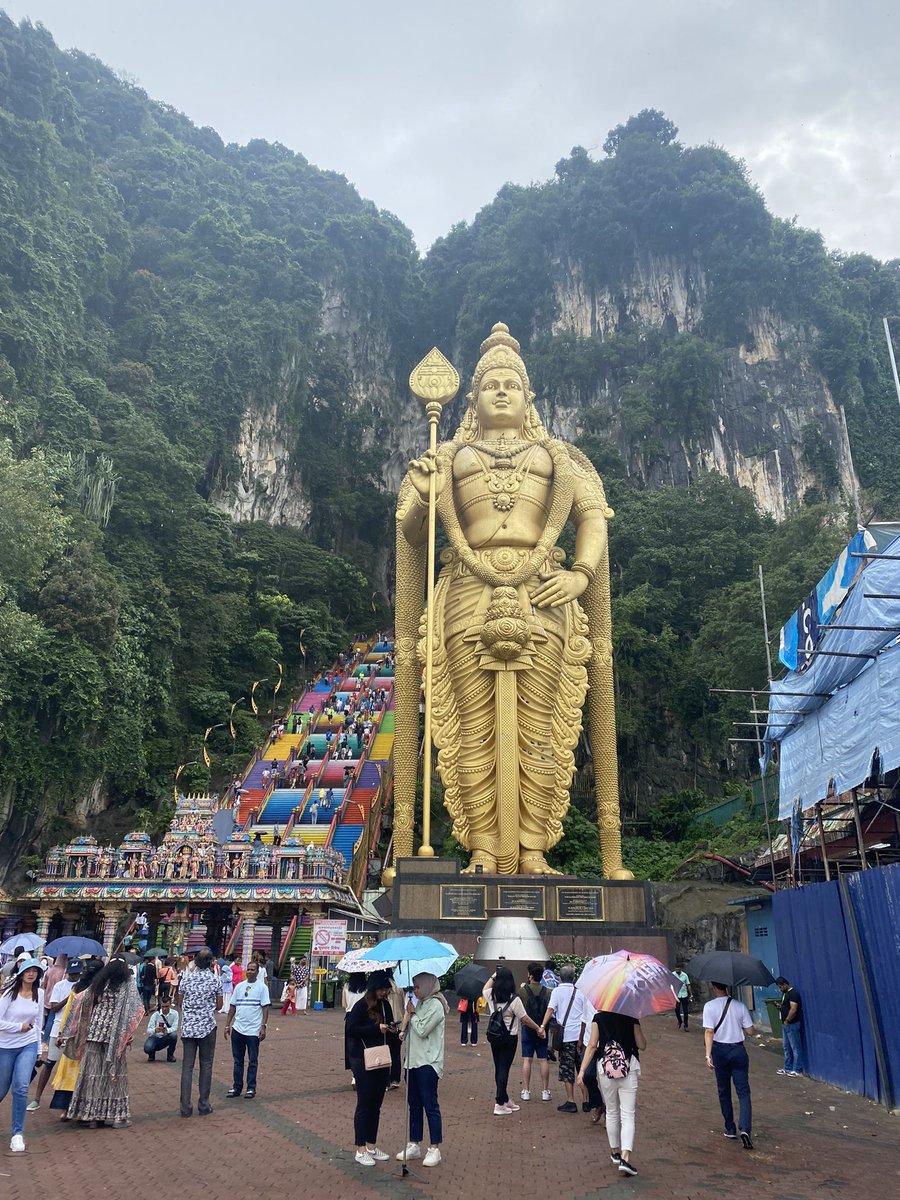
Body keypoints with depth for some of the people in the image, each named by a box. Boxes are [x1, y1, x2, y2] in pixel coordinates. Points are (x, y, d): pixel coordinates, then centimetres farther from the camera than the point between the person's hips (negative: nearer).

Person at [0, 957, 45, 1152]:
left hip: (28, 1046, 2)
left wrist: (38, 1047, 12)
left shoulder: (39, 993, 0)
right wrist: (20, 1027, -14)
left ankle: (18, 1133, 0)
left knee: (21, 1087, -13)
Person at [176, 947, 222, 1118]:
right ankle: (203, 1105, 11)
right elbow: (219, 1006, 0)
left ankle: (185, 1107, 6)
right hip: (207, 1026, -2)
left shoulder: (186, 977, 0)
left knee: (187, 1067, 6)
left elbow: (179, 1003, 8)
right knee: (206, 1066, 8)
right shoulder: (215, 979, -6)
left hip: (188, 1027, 2)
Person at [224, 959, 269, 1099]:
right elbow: (232, 1007, 11)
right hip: (237, 1029, 4)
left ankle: (251, 1088, 16)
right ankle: (236, 1087, 22)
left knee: (253, 1061, 5)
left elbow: (265, 1008, -7)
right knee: (237, 1060, 11)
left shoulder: (262, 987, -5)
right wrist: (227, 1025, 7)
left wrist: (263, 1027, -13)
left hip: (253, 1030, -4)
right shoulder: (239, 986, 7)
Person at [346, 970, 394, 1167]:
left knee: (376, 1104, 12)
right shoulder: (361, 1005, -12)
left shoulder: (385, 1005, 7)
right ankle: (360, 1150, 10)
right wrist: (377, 1028, -21)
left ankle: (371, 1146, 23)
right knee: (364, 1104, 0)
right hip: (363, 1062, -6)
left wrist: (391, 1028, -6)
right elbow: (351, 1030, -17)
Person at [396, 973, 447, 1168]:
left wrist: (412, 1014, -8)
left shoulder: (435, 1005, -13)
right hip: (413, 1060, 9)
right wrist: (405, 1032, 2)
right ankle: (414, 1145, 23)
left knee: (430, 1105, -3)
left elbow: (422, 1030, -18)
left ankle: (434, 1149, 4)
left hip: (428, 1063, -9)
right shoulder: (420, 1003, 13)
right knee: (414, 1105, 14)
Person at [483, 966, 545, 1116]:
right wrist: (538, 1028, 3)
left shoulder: (491, 996, -3)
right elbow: (525, 1019, -11)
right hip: (509, 1039, -5)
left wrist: (493, 976, 22)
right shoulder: (514, 1000, -18)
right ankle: (499, 1105, -1)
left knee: (499, 1068, 15)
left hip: (494, 1037, 5)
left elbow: (485, 989, 22)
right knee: (504, 1069, -1)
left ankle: (505, 1100, 27)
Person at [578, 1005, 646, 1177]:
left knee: (611, 1112, 19)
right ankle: (625, 1158, -13)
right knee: (628, 1115, -1)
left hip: (605, 1069, 2)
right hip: (629, 1070, -2)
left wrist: (582, 1070, -1)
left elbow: (592, 1045, -4)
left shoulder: (599, 1018, 0)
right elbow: (642, 1045, 2)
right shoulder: (632, 1018, -3)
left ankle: (615, 1152, 30)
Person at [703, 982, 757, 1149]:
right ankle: (745, 1129, -15)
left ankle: (730, 1129, 23)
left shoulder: (709, 1006, -10)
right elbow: (750, 1030, 0)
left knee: (724, 1091, 16)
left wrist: (708, 1055, -15)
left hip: (719, 1051, -1)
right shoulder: (740, 1006, -4)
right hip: (738, 1050, 1)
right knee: (743, 1092, 3)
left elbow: (709, 1031, -16)